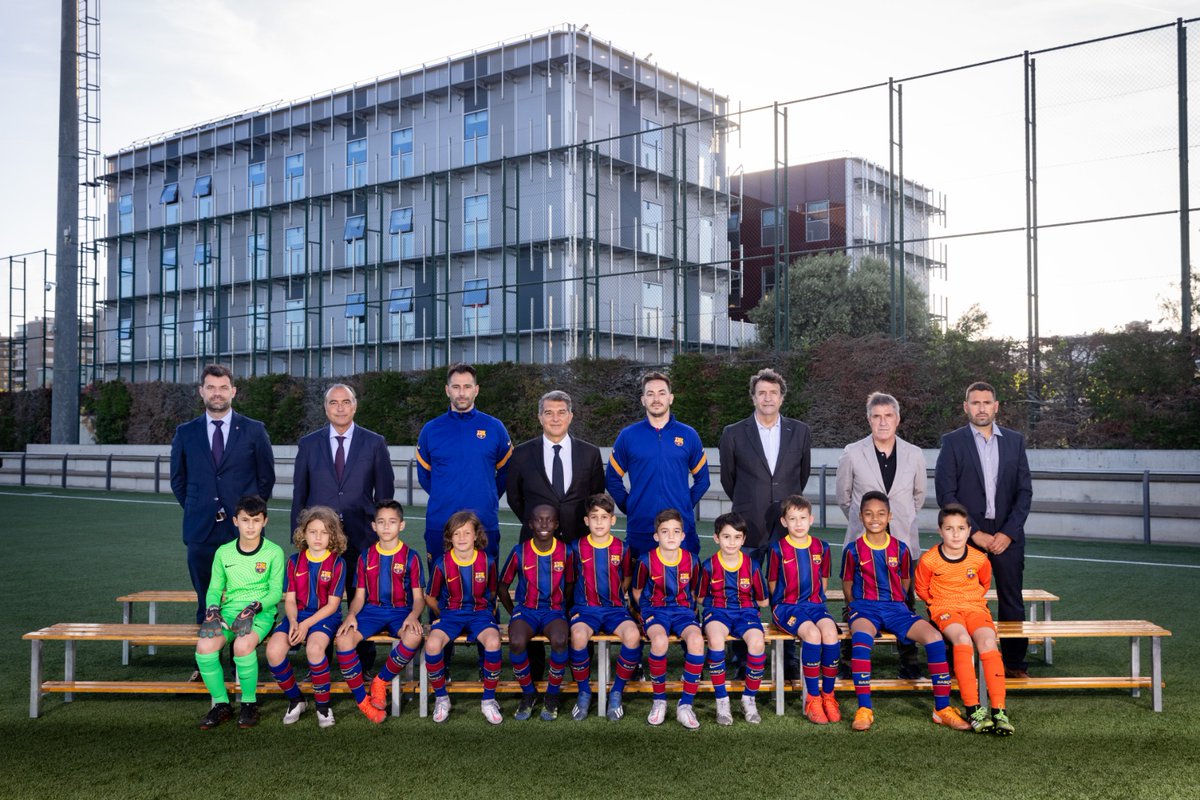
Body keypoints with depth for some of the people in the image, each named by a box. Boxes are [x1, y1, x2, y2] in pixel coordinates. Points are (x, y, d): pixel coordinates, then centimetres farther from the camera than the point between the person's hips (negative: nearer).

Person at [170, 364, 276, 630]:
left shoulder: (254, 431, 2)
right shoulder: (185, 433, 8)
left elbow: (266, 477, 9)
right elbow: (178, 481, 16)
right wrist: (195, 510, 11)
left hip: (242, 529, -1)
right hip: (201, 529, 2)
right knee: (205, 605, 8)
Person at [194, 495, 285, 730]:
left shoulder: (274, 552, 0)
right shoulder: (223, 552, 10)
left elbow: (276, 592, -1)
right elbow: (214, 588, 13)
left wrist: (255, 607, -18)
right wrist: (213, 607, -7)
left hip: (261, 612, -3)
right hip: (229, 610, 3)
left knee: (243, 645, -35)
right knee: (205, 646, -26)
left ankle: (250, 702, -10)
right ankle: (221, 704, -6)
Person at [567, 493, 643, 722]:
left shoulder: (621, 548, 6)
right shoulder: (577, 547, 4)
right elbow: (571, 579, 15)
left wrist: (617, 596, 7)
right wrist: (584, 597, 4)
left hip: (615, 608, 1)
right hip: (585, 608, -1)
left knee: (633, 635, -32)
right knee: (578, 635, -36)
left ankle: (617, 692, -10)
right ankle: (583, 693, -11)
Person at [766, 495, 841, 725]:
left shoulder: (821, 547, 9)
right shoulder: (778, 549, -2)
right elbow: (772, 585, 6)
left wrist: (815, 601, 9)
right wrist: (788, 604, 0)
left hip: (815, 604, 3)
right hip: (786, 606, -3)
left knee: (830, 632, -29)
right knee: (812, 633, -33)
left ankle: (828, 695, -13)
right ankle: (812, 699, -20)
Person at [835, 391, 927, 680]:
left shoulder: (914, 455, 3)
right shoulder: (852, 453, -2)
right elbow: (844, 496, 11)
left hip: (903, 542, 1)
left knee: (905, 603, 5)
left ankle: (909, 661, 18)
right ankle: (849, 660, 15)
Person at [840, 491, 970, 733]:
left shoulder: (900, 548, 8)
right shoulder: (853, 550, 2)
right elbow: (847, 584, 12)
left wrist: (896, 603, 8)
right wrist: (858, 607, 3)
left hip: (896, 607, 2)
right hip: (865, 607, -2)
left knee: (934, 636, -24)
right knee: (861, 636, -39)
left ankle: (942, 708, -12)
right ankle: (864, 709, -34)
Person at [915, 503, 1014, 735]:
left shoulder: (979, 559, 0)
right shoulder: (929, 560, -6)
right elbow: (921, 588, 11)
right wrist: (938, 604, 5)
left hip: (975, 607, 2)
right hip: (944, 609, -2)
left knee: (988, 641, -30)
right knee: (962, 638, -35)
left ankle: (999, 710, -30)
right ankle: (973, 709, -36)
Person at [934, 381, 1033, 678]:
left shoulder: (1015, 440, 9)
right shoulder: (952, 442, 0)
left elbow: (1024, 490, 6)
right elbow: (945, 493, -5)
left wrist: (1008, 533, -5)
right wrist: (975, 533, -10)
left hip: (1007, 535, 3)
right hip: (968, 534, -3)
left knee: (1012, 601, 7)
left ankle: (1014, 663, 17)